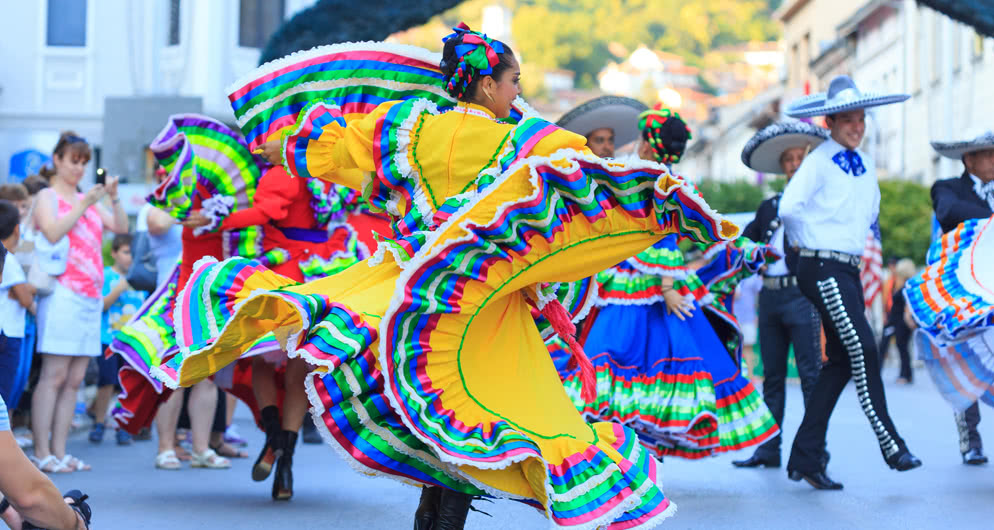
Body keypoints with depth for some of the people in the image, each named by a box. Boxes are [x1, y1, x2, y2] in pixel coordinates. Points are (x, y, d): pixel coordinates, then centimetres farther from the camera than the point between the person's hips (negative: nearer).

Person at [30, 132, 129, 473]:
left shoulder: (88, 199, 21)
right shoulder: (48, 197, 3)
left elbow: (122, 227, 12)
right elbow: (52, 233, -14)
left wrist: (114, 198, -2)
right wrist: (84, 205, -15)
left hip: (90, 296, 7)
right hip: (63, 294, -7)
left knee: (74, 380, 4)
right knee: (54, 375, -10)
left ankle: (59, 451, 6)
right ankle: (42, 453, -10)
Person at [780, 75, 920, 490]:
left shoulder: (866, 165, 14)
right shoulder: (818, 161, -9)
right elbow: (789, 208, -20)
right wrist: (809, 241, -4)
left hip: (849, 270, 8)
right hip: (822, 268, -8)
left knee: (841, 360, 5)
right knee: (862, 348, -15)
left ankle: (806, 457, 9)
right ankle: (890, 444, -10)